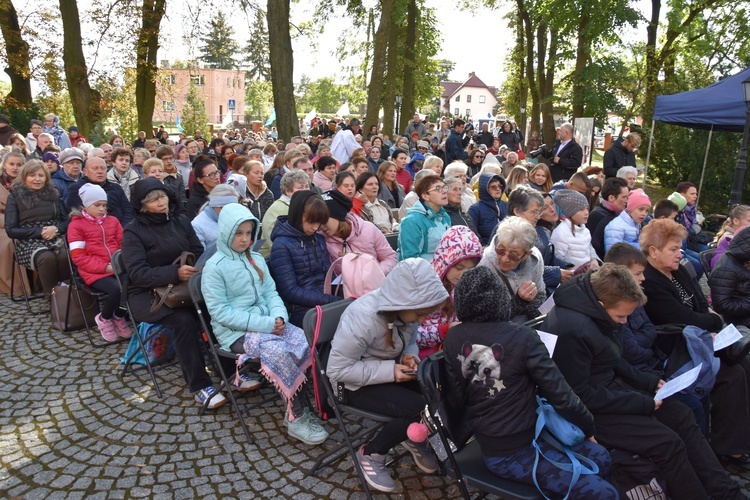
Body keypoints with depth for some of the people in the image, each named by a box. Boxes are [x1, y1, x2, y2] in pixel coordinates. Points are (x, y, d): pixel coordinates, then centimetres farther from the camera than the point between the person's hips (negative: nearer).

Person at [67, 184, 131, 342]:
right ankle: (104, 319, -1)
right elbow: (78, 257, -5)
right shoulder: (76, 225, 4)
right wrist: (104, 267, -15)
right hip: (94, 272, -4)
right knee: (116, 289, -33)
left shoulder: (113, 221, 20)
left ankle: (119, 317, 1)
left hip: (118, 268, 4)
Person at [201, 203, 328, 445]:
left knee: (306, 341, -21)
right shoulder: (215, 267, -7)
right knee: (276, 349, -33)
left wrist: (278, 316, -11)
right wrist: (263, 324, -20)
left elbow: (271, 293, 13)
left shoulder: (256, 260, 13)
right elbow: (220, 312, -13)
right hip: (235, 332, -6)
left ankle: (298, 409, -12)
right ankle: (298, 417, -20)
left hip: (266, 323, 6)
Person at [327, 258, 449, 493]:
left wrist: (409, 356, -15)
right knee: (419, 408, -24)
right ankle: (371, 454, -1)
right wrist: (390, 371, -30)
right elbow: (338, 370, -26)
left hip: (390, 371, 7)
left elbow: (410, 342, 9)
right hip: (355, 383, -6)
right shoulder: (363, 316, -32)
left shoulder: (404, 307, -11)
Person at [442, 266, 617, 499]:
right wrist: (588, 426, 6)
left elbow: (454, 399, -2)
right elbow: (560, 394, -12)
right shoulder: (522, 338, -20)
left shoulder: (453, 338, -5)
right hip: (515, 455, -7)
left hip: (488, 446, 7)